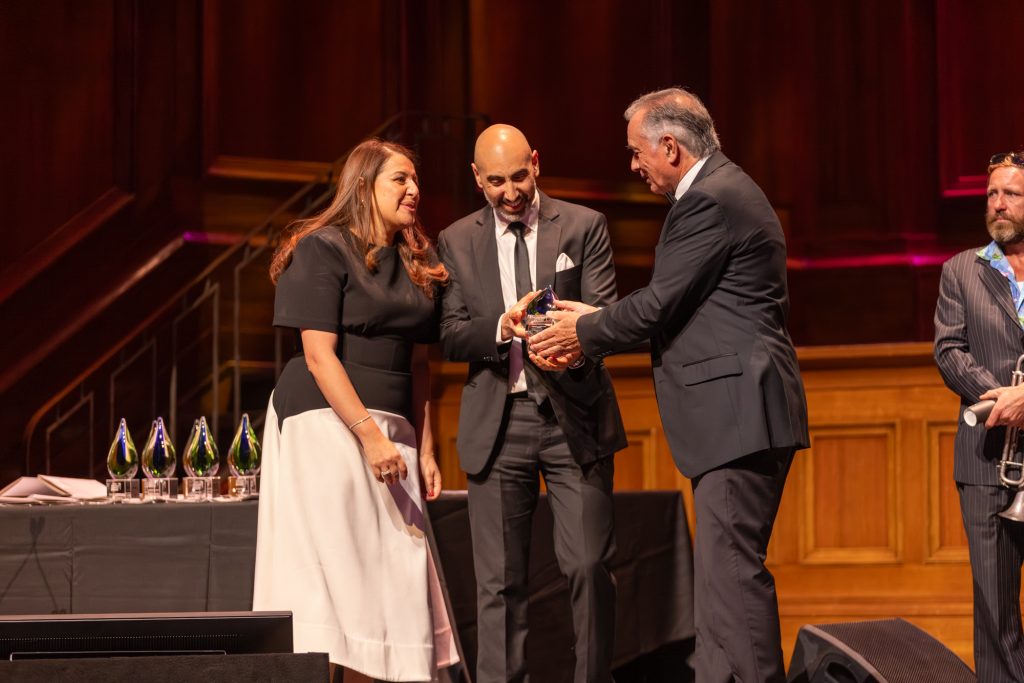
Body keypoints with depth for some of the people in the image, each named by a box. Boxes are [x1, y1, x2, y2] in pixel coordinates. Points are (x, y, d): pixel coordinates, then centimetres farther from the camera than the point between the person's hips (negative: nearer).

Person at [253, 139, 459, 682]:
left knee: (395, 573, 0)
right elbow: (319, 355, -13)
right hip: (328, 424, -6)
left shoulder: (416, 264, 14)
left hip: (391, 429, 7)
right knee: (333, 565, -8)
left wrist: (424, 449, 9)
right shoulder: (322, 250, -5)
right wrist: (370, 435, -19)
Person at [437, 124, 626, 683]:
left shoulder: (584, 227, 4)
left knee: (589, 565, -6)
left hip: (572, 414, -1)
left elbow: (605, 316, -3)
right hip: (497, 420, 1)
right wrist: (500, 328, -17)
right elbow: (450, 338, 3)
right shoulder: (456, 242, 8)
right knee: (499, 579, 2)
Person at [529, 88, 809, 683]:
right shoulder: (726, 189, 19)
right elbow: (679, 307, 22)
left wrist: (585, 331, 2)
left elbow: (659, 305, -14)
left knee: (732, 569, -11)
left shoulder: (709, 200, -14)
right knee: (724, 568, 12)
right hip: (738, 411, 11)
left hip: (738, 411, -11)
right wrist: (599, 325, 18)